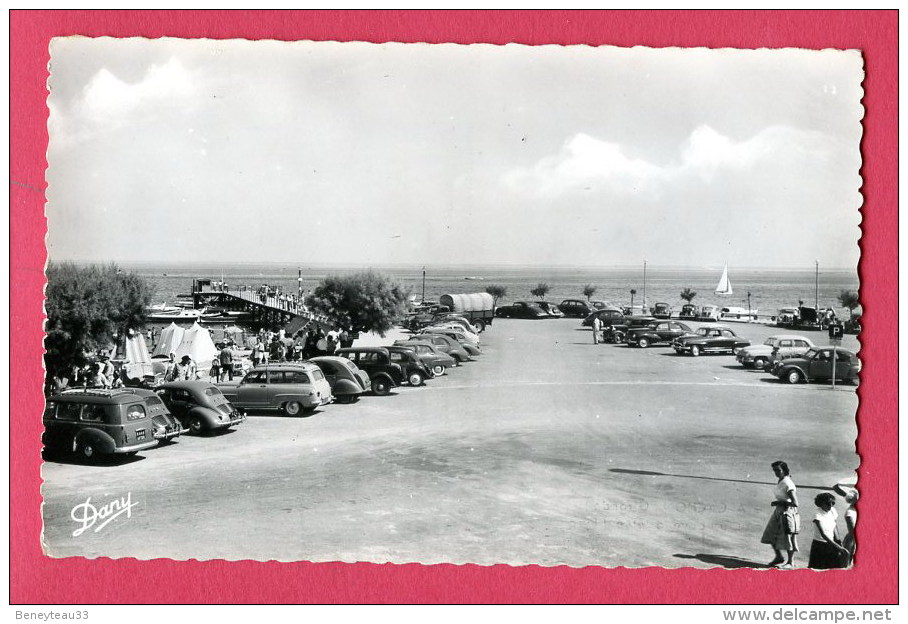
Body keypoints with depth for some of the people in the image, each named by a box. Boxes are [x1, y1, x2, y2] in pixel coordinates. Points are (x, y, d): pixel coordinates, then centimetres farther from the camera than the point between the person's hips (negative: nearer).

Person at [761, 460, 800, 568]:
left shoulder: (788, 484, -21)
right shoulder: (780, 482, 4)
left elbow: (795, 503, -25)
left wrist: (778, 502, -20)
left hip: (788, 512, -9)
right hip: (778, 512, 9)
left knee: (788, 537, 3)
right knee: (771, 535, 12)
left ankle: (790, 562, 20)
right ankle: (779, 557, 29)